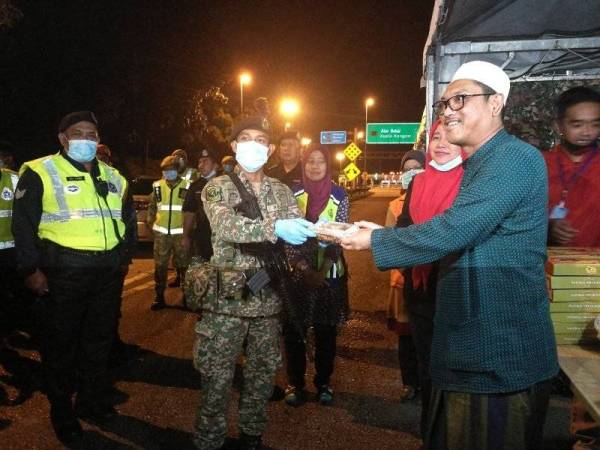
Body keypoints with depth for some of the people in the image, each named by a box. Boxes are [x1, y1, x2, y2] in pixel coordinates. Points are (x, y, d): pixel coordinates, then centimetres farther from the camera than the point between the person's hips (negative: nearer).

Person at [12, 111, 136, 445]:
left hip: (108, 274, 5)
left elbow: (129, 219, 20)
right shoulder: (40, 173, -4)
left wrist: (125, 257, 16)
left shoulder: (113, 177, 12)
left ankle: (92, 400, 35)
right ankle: (61, 411, 27)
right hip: (62, 275, -5)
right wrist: (31, 269, -10)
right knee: (61, 344, 8)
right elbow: (24, 224, -6)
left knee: (100, 340, 16)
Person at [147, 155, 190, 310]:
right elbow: (152, 206, 15)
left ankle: (186, 295, 23)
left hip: (180, 232, -2)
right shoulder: (157, 186, 6)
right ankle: (159, 297, 14)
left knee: (183, 264, 8)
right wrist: (150, 222, 8)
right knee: (160, 265, 5)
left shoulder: (187, 186, -2)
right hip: (161, 232, 2)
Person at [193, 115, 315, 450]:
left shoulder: (282, 191, 9)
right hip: (227, 297, -3)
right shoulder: (217, 188, -2)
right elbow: (226, 227, -21)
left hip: (268, 298, 4)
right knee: (218, 376, 4)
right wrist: (275, 228, -36)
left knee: (263, 372, 15)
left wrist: (316, 234, -21)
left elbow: (295, 232, 2)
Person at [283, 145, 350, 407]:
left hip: (329, 273, 0)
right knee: (293, 329, 4)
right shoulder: (292, 193, 1)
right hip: (296, 272, 0)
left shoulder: (339, 196, 1)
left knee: (326, 329, 9)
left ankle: (323, 382, 26)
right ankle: (295, 382, 22)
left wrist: (323, 270, -15)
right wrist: (302, 267, -14)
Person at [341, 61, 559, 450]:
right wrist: (385, 233, 6)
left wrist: (376, 240, -13)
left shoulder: (515, 158, -17)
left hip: (502, 356, -9)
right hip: (469, 348, 10)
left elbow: (452, 231, -26)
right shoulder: (478, 165, 15)